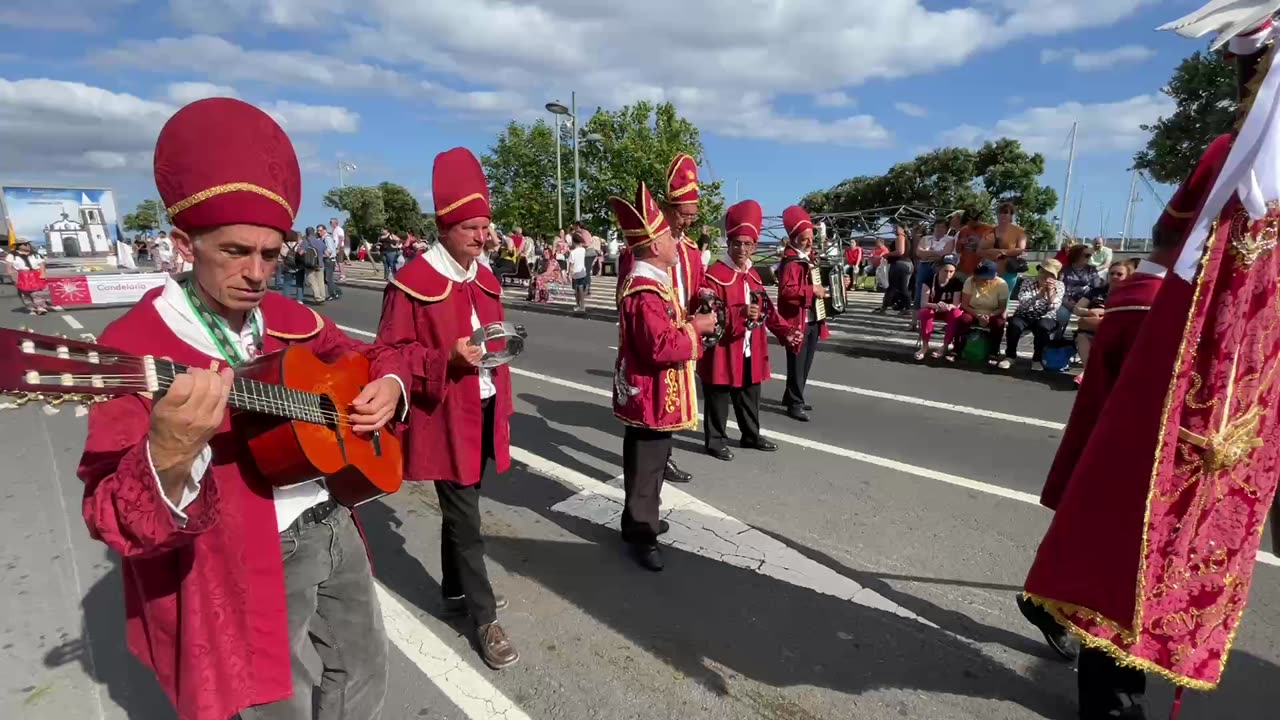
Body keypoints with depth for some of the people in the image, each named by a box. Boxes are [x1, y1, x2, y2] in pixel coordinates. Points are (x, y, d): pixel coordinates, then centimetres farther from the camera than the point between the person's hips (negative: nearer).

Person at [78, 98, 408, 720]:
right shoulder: (134, 346, -16)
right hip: (247, 565, -6)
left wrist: (389, 384, -5)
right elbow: (113, 522, -20)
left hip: (333, 526, 7)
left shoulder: (287, 318, 3)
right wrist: (170, 461, -43)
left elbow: (366, 355, 18)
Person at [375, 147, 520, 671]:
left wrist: (502, 404, 15)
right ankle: (484, 617, 19)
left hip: (483, 412, 7)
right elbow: (391, 355, -12)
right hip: (445, 419, -7)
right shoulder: (412, 283, -14)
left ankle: (455, 591, 40)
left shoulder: (484, 279, 9)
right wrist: (448, 358, -26)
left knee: (461, 507, 21)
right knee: (465, 517, 3)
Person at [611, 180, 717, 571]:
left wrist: (690, 320, 5)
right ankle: (640, 534, 17)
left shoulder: (654, 281, 11)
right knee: (646, 464, 2)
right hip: (651, 395, -11)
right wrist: (695, 328, -18)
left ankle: (643, 519, 39)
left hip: (657, 394, 11)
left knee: (654, 459, 22)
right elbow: (661, 347, -30)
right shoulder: (645, 293, -24)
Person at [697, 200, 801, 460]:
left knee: (750, 398, 20)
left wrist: (785, 331, -2)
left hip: (750, 353, 7)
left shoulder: (753, 275, 11)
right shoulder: (714, 275, -14)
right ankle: (715, 440, 22)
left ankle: (751, 435, 37)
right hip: (722, 352, -7)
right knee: (718, 401, 6)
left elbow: (766, 308, 12)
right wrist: (740, 314, -34)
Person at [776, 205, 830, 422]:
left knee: (807, 362, 16)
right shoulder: (791, 262, -16)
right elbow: (786, 290, -29)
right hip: (797, 322, -9)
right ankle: (795, 404, 7)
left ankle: (792, 396, 29)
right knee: (797, 363, -2)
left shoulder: (810, 258, 13)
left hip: (813, 320, 9)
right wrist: (811, 290, -26)